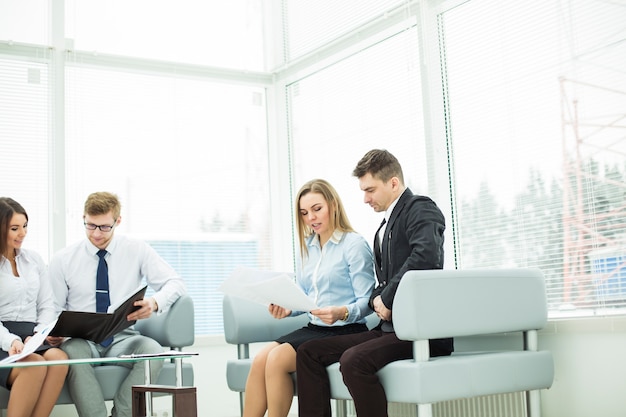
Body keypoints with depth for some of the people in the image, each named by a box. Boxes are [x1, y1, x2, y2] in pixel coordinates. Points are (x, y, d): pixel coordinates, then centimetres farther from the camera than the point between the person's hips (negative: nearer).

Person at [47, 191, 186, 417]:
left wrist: (154, 302, -20)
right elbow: (53, 309, 9)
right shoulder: (62, 260, 5)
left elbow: (176, 283, 1)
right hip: (81, 341, 0)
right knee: (72, 352, -37)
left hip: (123, 339, 1)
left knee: (153, 350, -33)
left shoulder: (137, 250, 4)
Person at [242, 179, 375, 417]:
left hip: (345, 332, -6)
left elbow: (366, 302, -10)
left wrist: (342, 313, -30)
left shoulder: (354, 244, -6)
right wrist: (286, 308, -4)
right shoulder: (307, 247, 15)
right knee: (260, 359, -18)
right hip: (313, 328, 6)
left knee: (278, 359, -25)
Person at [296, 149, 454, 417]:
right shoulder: (385, 226, 22)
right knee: (308, 352, -1)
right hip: (390, 326, 9)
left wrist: (388, 299, -16)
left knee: (354, 361, -32)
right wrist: (377, 300, 1)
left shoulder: (421, 209, -6)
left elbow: (425, 257, -25)